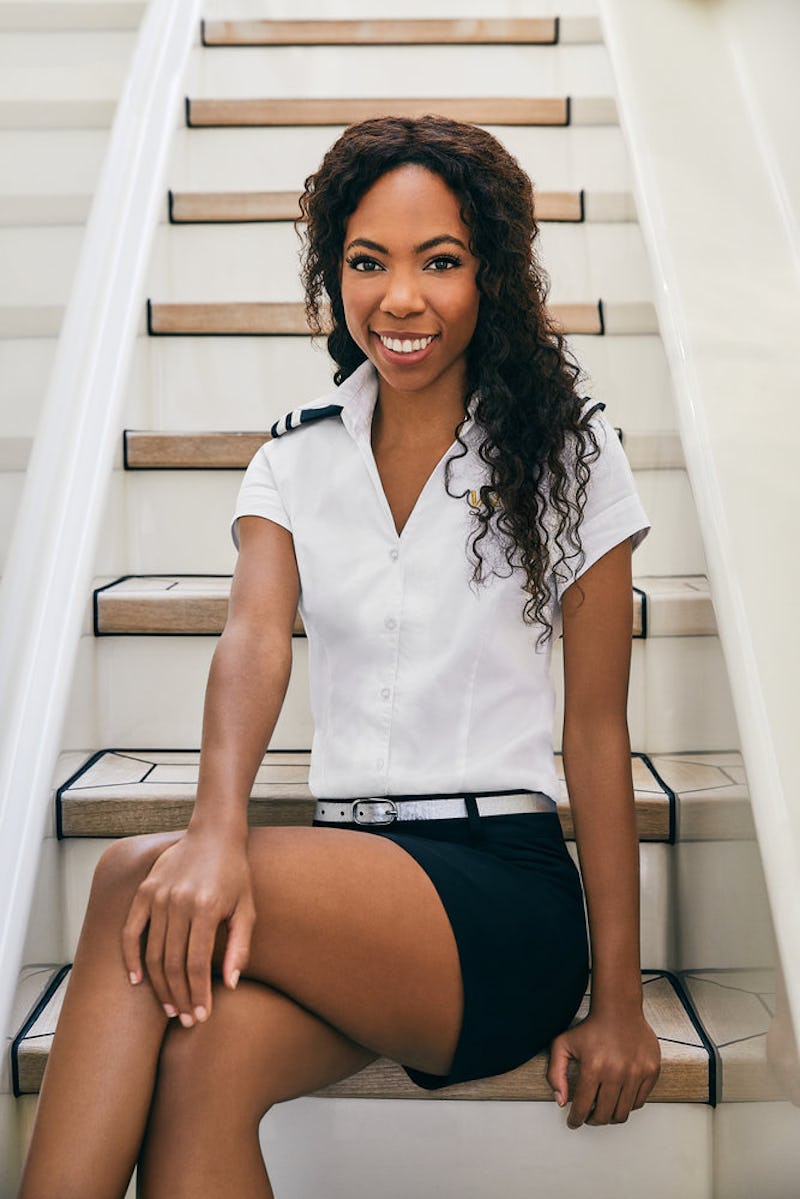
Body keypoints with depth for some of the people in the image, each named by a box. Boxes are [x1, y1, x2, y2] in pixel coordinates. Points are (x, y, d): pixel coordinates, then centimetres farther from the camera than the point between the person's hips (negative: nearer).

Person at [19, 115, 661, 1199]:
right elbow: (254, 637, -8)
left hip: (504, 896, -3)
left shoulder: (565, 450, 2)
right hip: (347, 873, 3)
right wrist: (219, 829, -30)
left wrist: (619, 1002, -3)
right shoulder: (297, 457, 10)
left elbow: (597, 730, 0)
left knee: (136, 881, -26)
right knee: (203, 1063, -30)